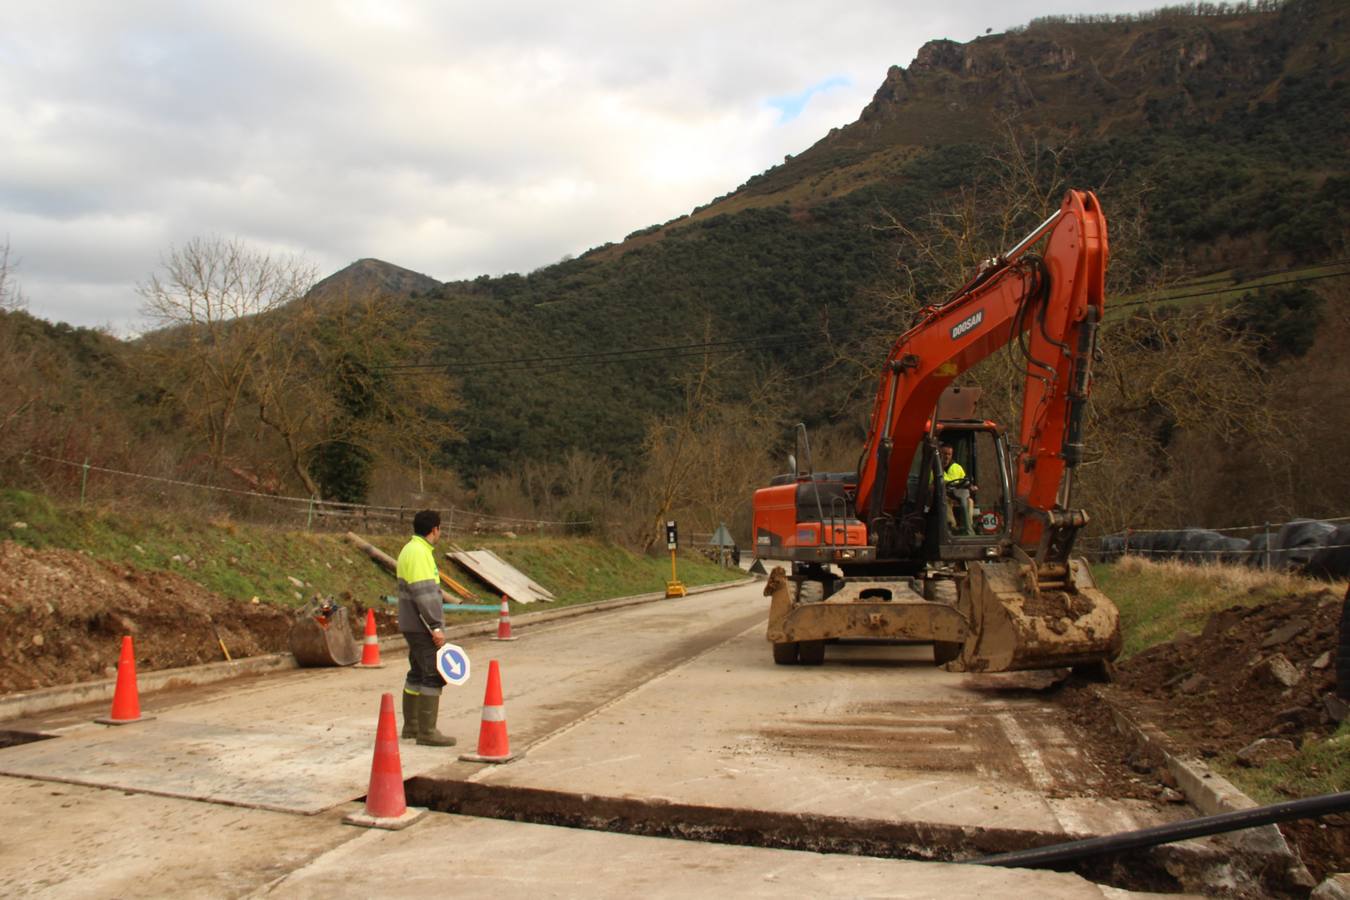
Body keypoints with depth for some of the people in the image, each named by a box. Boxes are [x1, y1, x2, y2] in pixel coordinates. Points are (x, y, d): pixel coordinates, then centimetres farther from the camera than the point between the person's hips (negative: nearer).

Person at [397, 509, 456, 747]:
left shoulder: (411, 550, 15)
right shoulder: (419, 553, -17)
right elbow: (423, 593, -23)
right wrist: (436, 627, -23)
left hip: (414, 626, 10)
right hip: (422, 626, -10)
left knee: (418, 673, 16)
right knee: (434, 676, -8)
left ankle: (410, 726, 23)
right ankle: (427, 731, -6)